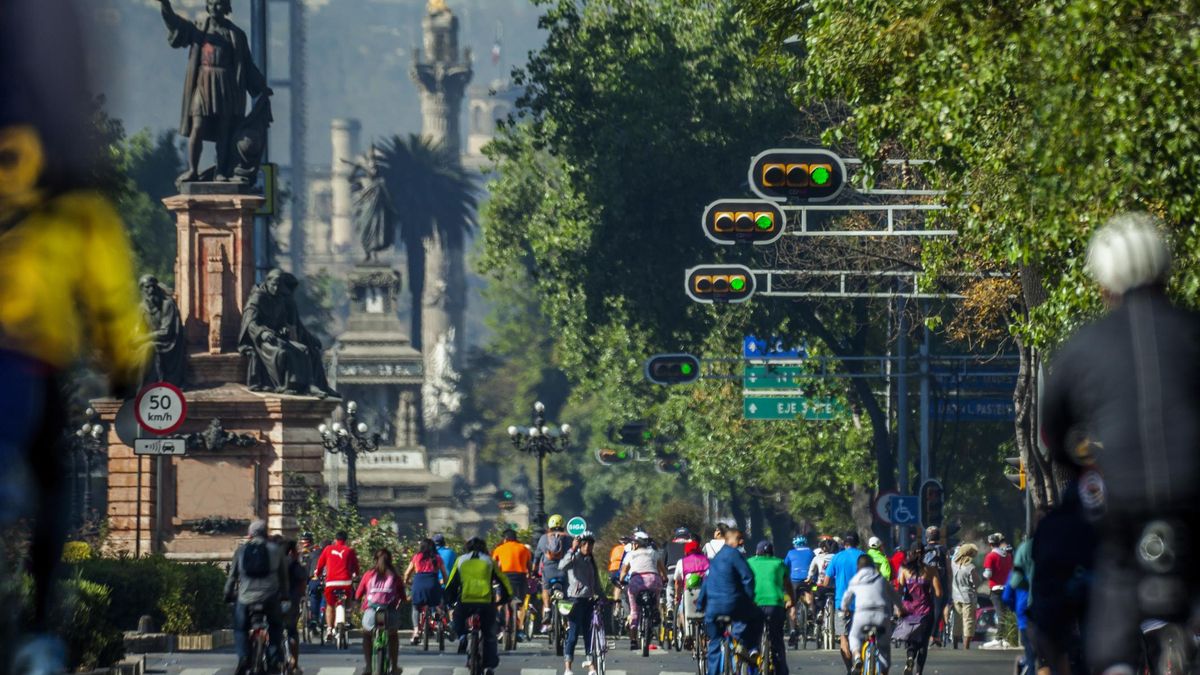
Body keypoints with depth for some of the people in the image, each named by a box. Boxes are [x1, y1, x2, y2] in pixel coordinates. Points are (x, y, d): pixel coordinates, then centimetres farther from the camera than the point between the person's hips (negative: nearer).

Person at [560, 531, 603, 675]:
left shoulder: (591, 561, 16)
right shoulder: (575, 558, -5)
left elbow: (596, 582, 22)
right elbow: (562, 566, -27)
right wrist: (572, 550, -30)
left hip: (589, 600, 6)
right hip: (575, 600, -6)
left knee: (590, 634, 7)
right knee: (573, 634, -6)